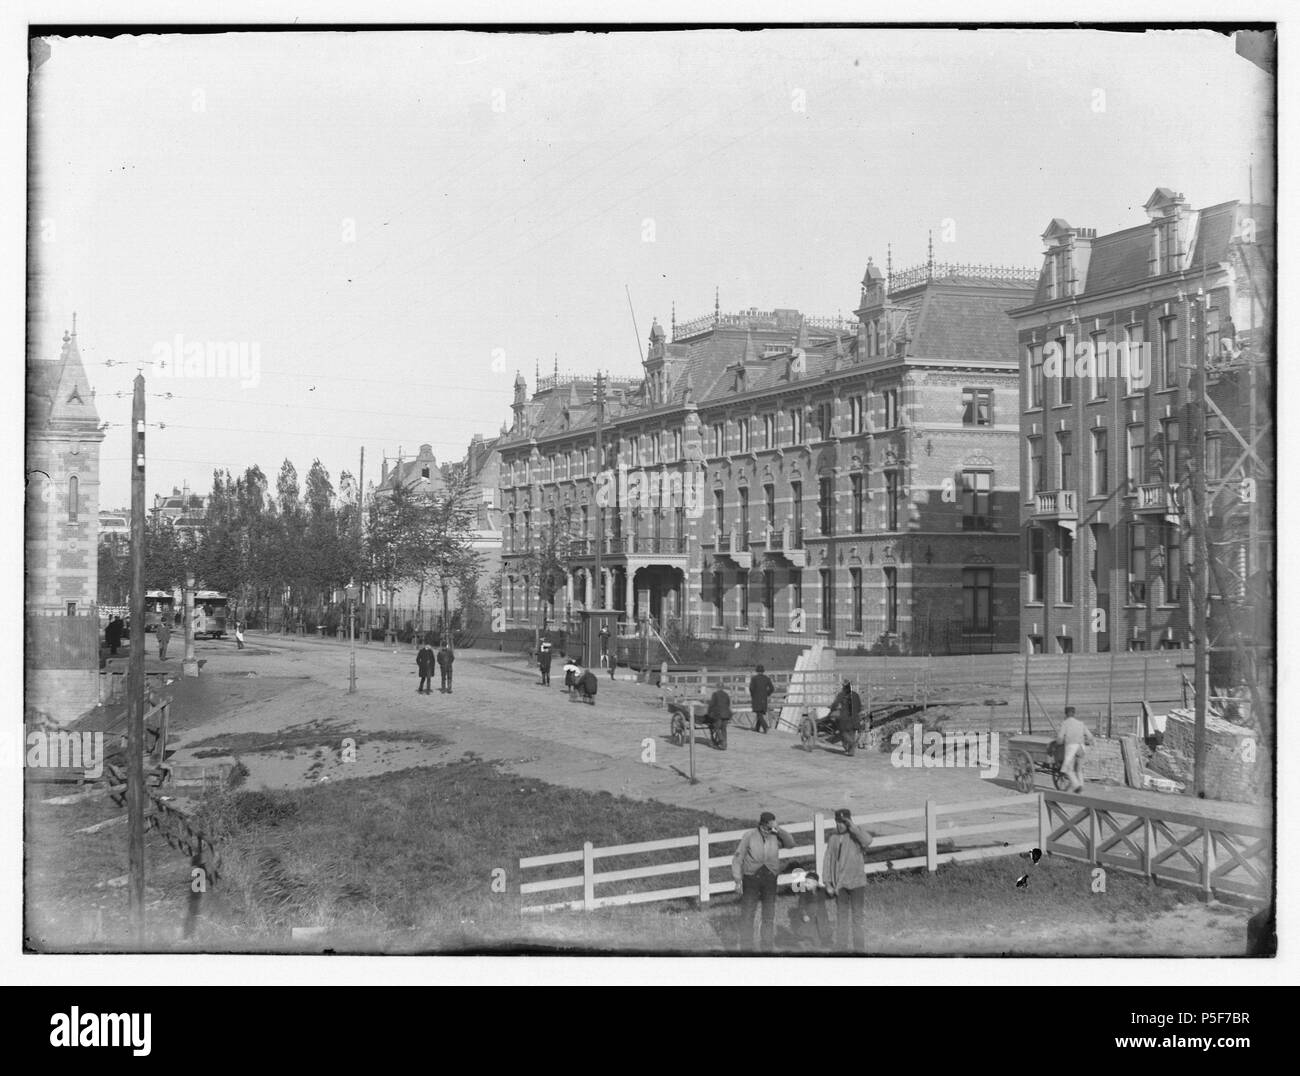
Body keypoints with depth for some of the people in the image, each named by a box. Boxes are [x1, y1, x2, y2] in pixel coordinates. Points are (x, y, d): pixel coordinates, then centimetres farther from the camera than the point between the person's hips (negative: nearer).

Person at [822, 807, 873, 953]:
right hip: (840, 884, 3)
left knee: (857, 917, -2)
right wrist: (828, 884, 4)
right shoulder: (833, 839, 8)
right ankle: (841, 949, 11)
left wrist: (852, 826, -20)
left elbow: (867, 840, -25)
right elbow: (827, 861, 9)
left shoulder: (856, 835, -1)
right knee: (841, 916, 7)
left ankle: (859, 949, 2)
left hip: (856, 882, -3)